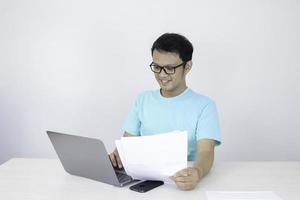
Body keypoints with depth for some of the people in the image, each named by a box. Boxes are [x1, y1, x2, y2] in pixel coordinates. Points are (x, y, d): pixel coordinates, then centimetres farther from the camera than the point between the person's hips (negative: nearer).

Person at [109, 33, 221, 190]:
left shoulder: (204, 106, -3)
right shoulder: (143, 100, 11)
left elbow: (206, 151, -14)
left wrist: (197, 172, -37)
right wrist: (117, 155, -13)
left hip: (183, 182, -3)